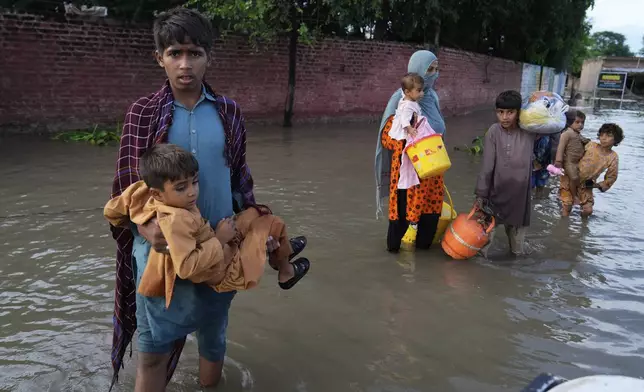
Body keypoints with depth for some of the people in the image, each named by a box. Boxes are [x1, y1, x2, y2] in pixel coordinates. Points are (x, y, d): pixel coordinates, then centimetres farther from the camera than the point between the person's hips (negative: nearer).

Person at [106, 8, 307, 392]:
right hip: (162, 245, -2)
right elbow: (128, 184, -5)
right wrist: (146, 226, -23)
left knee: (214, 335, 19)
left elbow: (240, 176, 8)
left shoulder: (228, 111, 2)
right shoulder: (143, 112, -3)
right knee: (154, 346, 5)